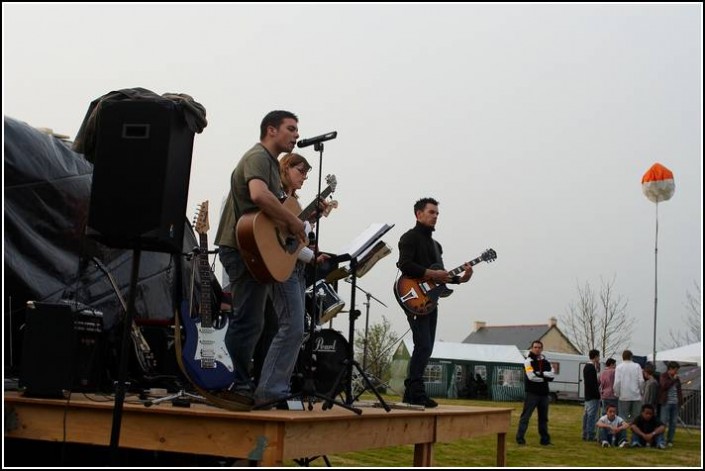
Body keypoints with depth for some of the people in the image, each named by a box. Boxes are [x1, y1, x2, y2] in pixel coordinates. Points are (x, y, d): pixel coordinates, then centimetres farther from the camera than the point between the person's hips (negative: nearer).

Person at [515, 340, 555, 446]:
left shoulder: (546, 362, 13)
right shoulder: (528, 361, -4)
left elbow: (552, 375, -1)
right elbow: (531, 376, -17)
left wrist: (541, 373, -14)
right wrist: (545, 377, -7)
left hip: (544, 393, 6)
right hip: (532, 393, -6)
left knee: (544, 417, 12)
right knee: (526, 416, -6)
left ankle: (545, 439, 20)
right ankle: (520, 438, -5)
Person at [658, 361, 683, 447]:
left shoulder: (677, 378, 15)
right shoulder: (663, 377, 0)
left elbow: (680, 391, 18)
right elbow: (664, 386, -18)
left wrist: (681, 403, 11)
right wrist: (673, 379, -12)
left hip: (675, 403, 5)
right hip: (666, 403, -5)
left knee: (673, 423, 4)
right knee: (663, 422, -7)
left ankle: (670, 440, 11)